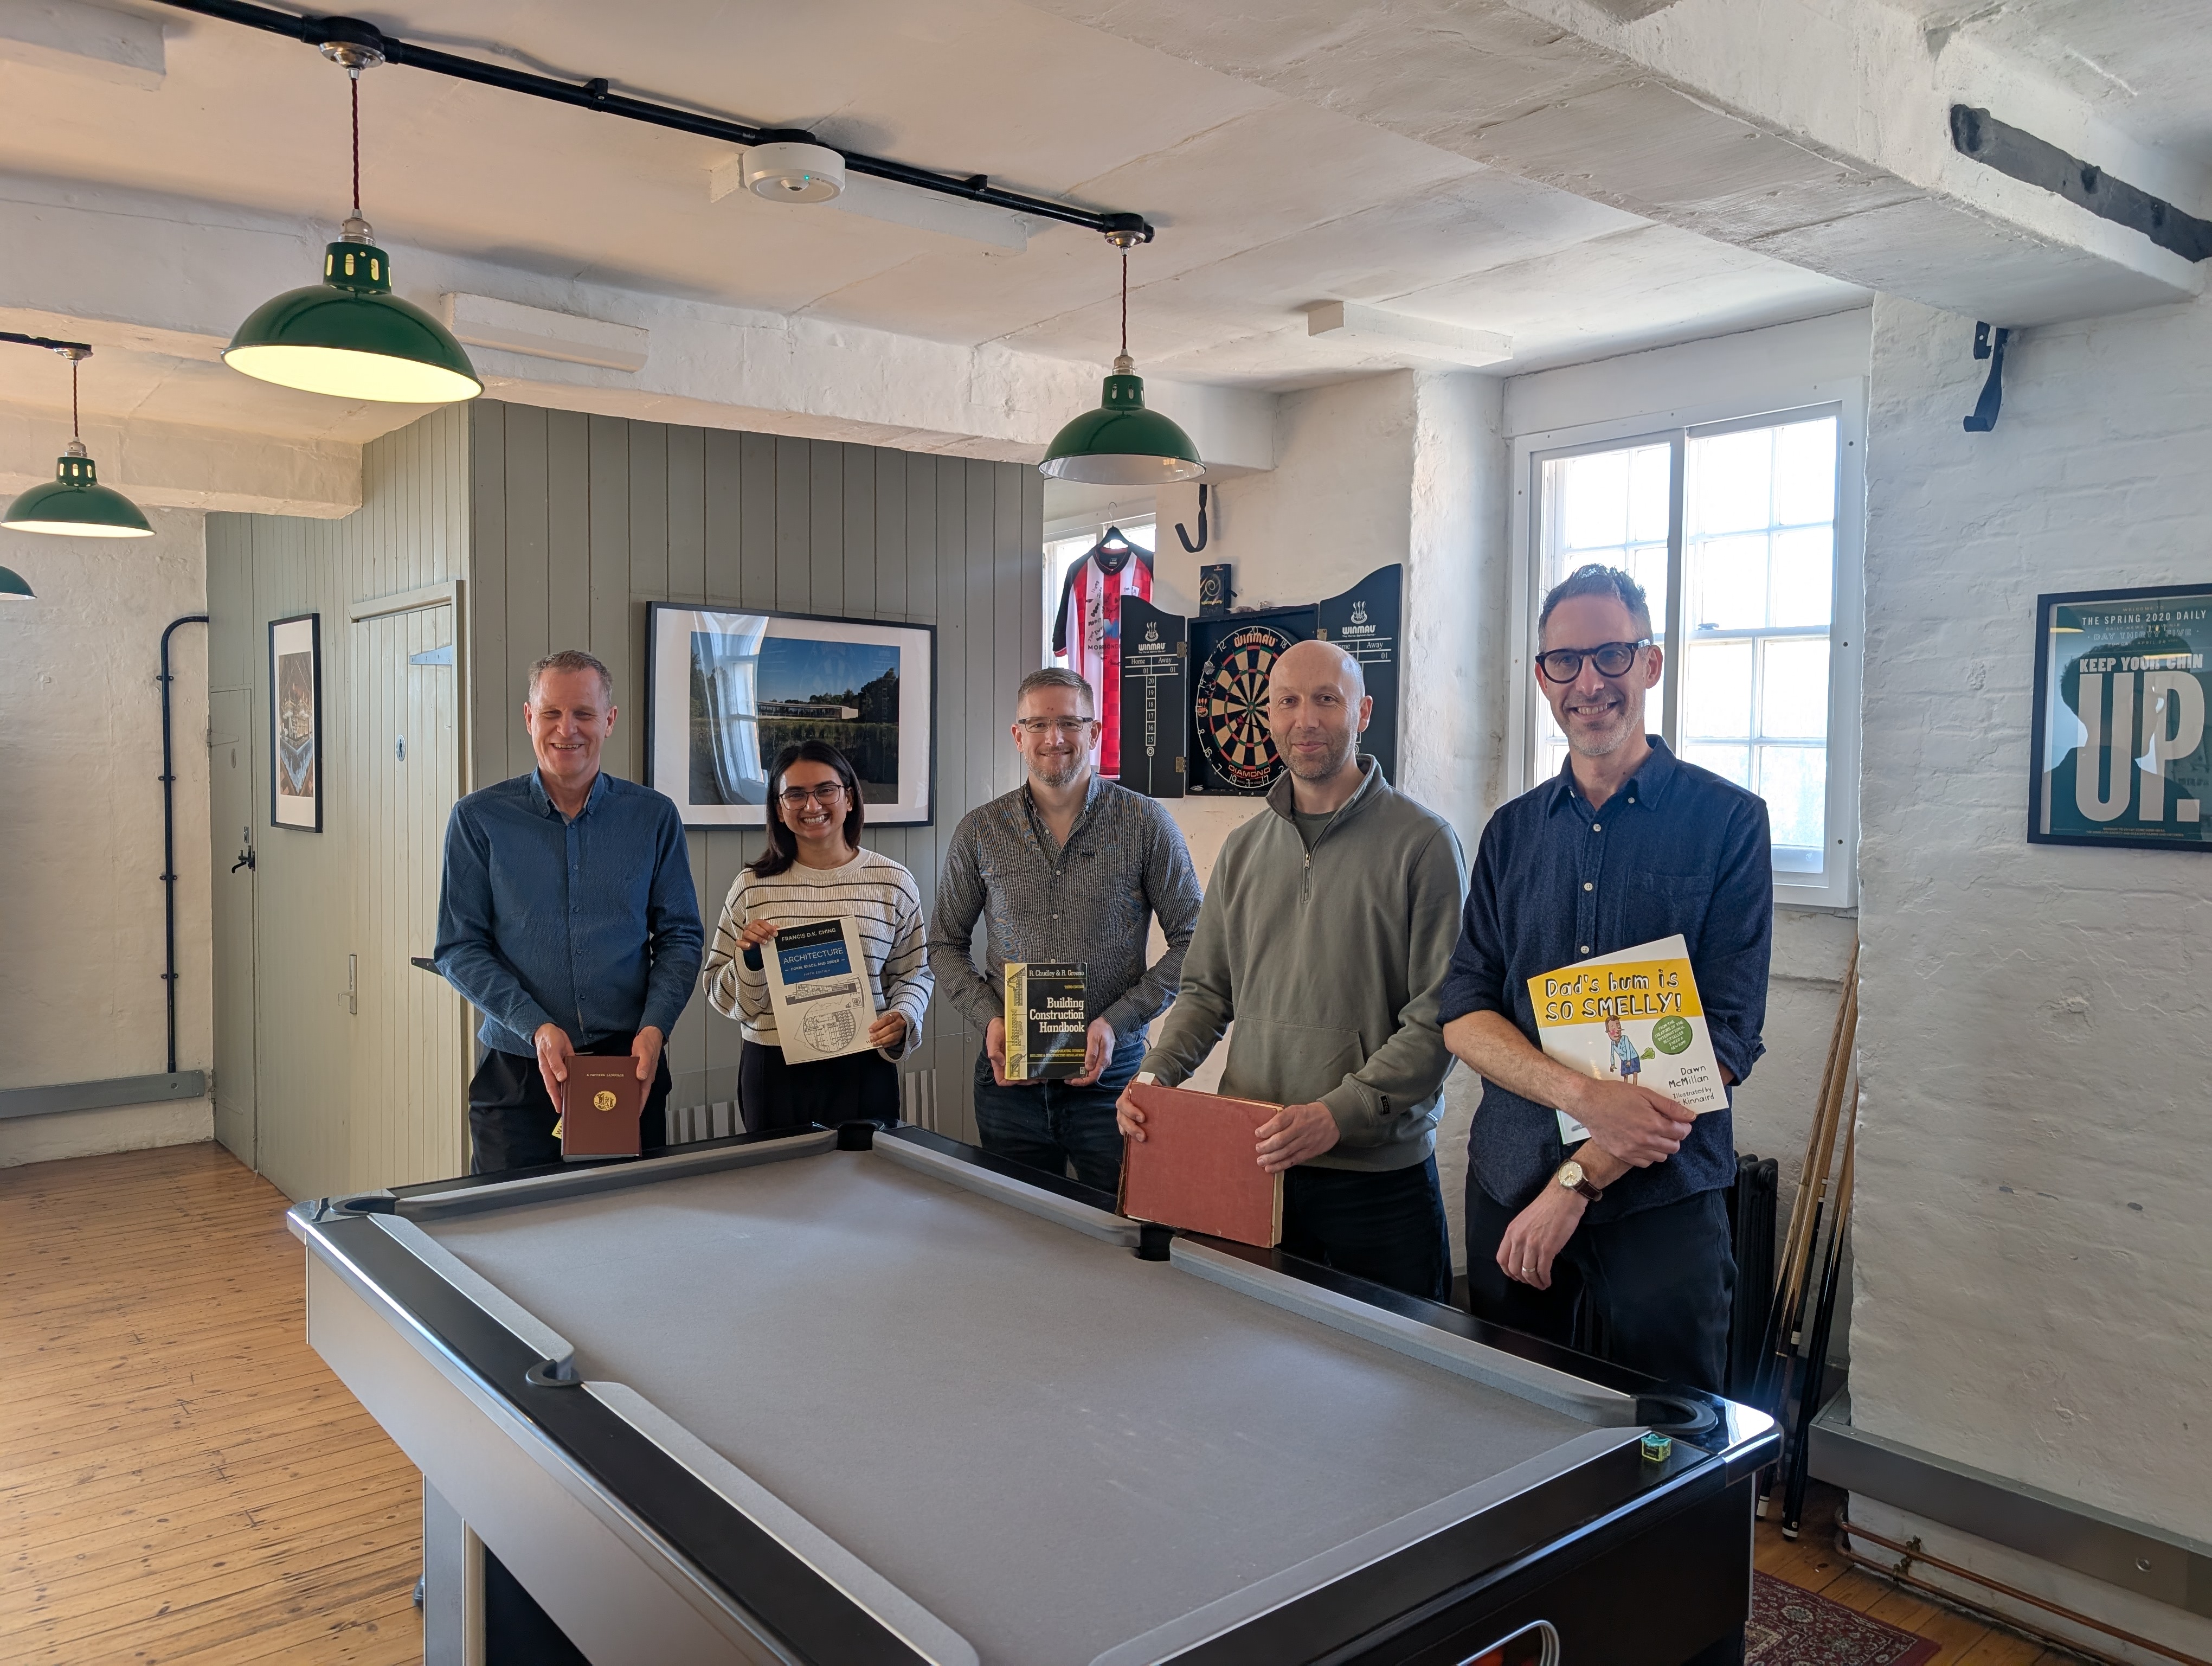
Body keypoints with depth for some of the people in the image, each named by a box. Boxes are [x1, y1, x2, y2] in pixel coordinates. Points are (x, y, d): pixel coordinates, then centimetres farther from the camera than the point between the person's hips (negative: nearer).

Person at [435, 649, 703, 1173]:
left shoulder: (654, 817, 3)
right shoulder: (479, 819, 0)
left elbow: (680, 936, 6)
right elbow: (459, 948, -1)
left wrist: (655, 1026, -10)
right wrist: (536, 1026, -14)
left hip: (630, 1068, 1)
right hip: (519, 1072, -1)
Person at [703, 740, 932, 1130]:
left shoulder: (893, 882, 1)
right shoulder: (753, 886, 1)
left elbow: (913, 974, 9)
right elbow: (720, 995, 6)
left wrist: (903, 1019, -10)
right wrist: (750, 962, -12)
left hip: (863, 1068, 0)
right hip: (773, 1070, 0)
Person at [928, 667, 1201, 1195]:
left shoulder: (1146, 824, -3)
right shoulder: (980, 832, 4)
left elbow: (1191, 943, -2)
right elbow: (946, 944, 12)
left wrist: (1118, 1021, -12)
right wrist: (989, 1018, -5)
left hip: (1110, 1074, -2)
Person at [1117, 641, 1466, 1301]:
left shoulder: (1423, 842, -7)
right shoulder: (1244, 849, 11)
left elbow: (1441, 1017, -12)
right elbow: (1207, 991, 17)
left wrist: (1341, 1112, -21)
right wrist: (1155, 1077, 0)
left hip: (1380, 1177, -4)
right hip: (1253, 1168, 4)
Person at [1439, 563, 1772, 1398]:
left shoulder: (1727, 819, -4)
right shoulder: (1512, 831, 7)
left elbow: (1728, 1035, -9)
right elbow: (1463, 1010, 1)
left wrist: (1580, 1178, -14)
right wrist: (1583, 1095, -19)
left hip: (1662, 1201, -3)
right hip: (1508, 1184, 3)